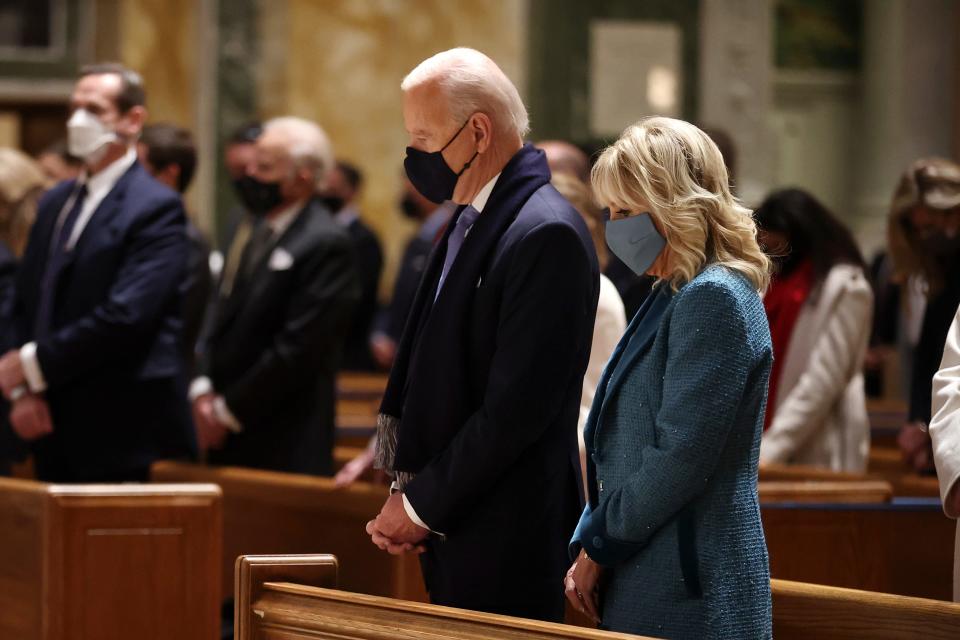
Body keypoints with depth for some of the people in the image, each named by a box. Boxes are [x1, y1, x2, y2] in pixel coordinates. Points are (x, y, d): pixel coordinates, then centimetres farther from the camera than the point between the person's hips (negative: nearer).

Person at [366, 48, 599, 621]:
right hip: (450, 531, 8)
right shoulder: (471, 220, 12)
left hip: (505, 541, -8)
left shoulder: (548, 235, -17)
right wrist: (410, 496, 5)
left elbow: (516, 408, -20)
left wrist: (421, 506, -13)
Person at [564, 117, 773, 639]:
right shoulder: (672, 297, 16)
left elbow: (679, 459, -20)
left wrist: (596, 545, -10)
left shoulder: (714, 300, -15)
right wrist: (589, 546, 8)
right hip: (638, 586, 9)